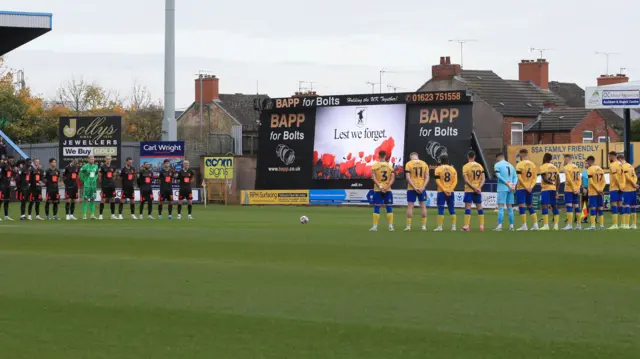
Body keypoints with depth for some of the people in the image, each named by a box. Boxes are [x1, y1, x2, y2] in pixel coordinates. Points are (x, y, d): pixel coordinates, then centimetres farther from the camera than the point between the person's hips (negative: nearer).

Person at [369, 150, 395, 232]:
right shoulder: (389, 166, 5)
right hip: (388, 190, 2)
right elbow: (392, 178, -3)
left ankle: (375, 226, -1)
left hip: (377, 190, -2)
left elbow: (373, 177, -12)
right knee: (389, 207, 6)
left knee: (376, 207, 1)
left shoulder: (375, 165, -3)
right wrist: (387, 187, -9)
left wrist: (380, 186, -14)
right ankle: (390, 226, 3)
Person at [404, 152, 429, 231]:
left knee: (410, 206, 2)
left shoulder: (408, 164, -3)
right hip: (422, 188, 2)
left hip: (411, 189, -2)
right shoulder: (424, 164, 6)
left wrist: (415, 188, -12)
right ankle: (424, 226, 8)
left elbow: (408, 178, -11)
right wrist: (422, 188, -5)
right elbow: (427, 178, 0)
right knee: (423, 206, 8)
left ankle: (408, 226, 1)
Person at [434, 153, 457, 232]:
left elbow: (438, 181, -9)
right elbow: (455, 181, 1)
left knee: (441, 209, -3)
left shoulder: (438, 169, -3)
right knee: (452, 210, 7)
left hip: (441, 192, -3)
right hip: (451, 192, 3)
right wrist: (450, 190, -5)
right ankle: (453, 226, 7)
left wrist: (444, 190, -9)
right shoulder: (452, 169, 7)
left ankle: (440, 227, -5)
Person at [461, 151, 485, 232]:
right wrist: (479, 187, -7)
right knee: (479, 207, 9)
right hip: (478, 191, 4)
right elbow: (483, 179, 1)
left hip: (469, 190, -4)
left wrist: (474, 188, -13)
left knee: (467, 207, -3)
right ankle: (482, 226, 9)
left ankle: (467, 226, -8)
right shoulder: (480, 166, 6)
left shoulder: (466, 166, -6)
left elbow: (466, 180, -13)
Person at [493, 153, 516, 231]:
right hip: (510, 189, 6)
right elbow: (515, 177, 13)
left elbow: (498, 176, -12)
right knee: (509, 207, 10)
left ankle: (499, 226, -17)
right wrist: (513, 185, -1)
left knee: (501, 207, -9)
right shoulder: (510, 165, 20)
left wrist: (507, 183, -12)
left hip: (502, 188, -6)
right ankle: (511, 226, 8)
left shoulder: (497, 165, 1)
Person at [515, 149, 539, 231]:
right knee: (530, 206, 15)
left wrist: (525, 187, -12)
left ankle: (524, 226, -9)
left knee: (521, 206, -4)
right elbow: (535, 177, 5)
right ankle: (535, 225, 13)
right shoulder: (533, 165, 9)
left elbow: (519, 178, -16)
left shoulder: (520, 164, -10)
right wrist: (530, 187, -1)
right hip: (530, 189, 6)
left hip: (521, 188, -6)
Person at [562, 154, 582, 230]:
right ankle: (578, 225, 14)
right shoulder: (576, 167, 14)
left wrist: (574, 188, -12)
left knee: (569, 206, -10)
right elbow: (578, 179, 9)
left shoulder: (566, 167, -8)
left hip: (569, 190, -7)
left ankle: (570, 225, -17)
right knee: (576, 206, 11)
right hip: (576, 190, 7)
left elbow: (569, 179, -15)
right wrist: (578, 188, 4)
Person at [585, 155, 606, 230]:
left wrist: (597, 190, -11)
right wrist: (601, 189, 0)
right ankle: (602, 225, 10)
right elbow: (604, 181, 9)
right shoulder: (600, 169, 13)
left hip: (592, 192, -6)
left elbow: (591, 182, -16)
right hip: (600, 192, 6)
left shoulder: (590, 169, -9)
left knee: (592, 208, -5)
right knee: (600, 208, 10)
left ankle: (593, 225, -10)